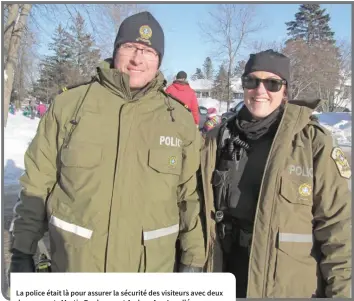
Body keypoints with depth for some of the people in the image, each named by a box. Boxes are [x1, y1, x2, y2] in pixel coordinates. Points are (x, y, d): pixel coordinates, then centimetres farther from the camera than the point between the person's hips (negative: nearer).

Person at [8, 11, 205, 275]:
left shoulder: (180, 119, -2)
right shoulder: (69, 105, -5)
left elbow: (191, 195, 2)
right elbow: (38, 183, 0)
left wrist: (193, 260, 2)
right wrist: (22, 250, 2)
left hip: (151, 267, 1)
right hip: (74, 264, 0)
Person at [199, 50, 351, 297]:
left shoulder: (313, 141, -12)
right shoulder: (219, 139, -2)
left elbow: (335, 223, -9)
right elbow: (206, 211, 5)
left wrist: (339, 289, -8)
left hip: (294, 286, -2)